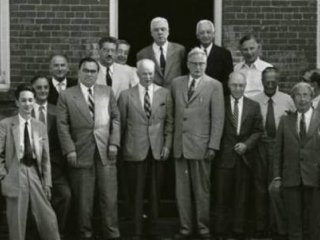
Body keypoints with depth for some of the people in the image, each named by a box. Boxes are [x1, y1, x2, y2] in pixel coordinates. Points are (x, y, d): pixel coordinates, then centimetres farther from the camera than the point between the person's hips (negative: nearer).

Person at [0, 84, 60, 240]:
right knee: (17, 223, 2)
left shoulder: (40, 127, 10)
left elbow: (45, 158, 10)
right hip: (15, 176, -3)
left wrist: (47, 183, 6)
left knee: (48, 220, -1)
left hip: (35, 174, 3)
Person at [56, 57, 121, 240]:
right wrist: (69, 150, -8)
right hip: (81, 154, -2)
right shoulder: (66, 96, 4)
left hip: (105, 152, 2)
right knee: (83, 200, 3)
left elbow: (116, 119, 10)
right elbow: (63, 126, 0)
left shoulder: (107, 92, 12)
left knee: (109, 197, 1)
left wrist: (114, 143, -1)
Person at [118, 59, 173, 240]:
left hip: (158, 150, 2)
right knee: (136, 194, 2)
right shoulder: (126, 95, 1)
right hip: (135, 150, -2)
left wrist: (167, 145, 1)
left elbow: (169, 122, 8)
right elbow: (121, 123, 4)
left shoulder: (165, 94, 5)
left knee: (155, 193, 8)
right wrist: (119, 146, 3)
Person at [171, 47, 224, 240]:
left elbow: (218, 118, -4)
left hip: (201, 145, -3)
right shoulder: (177, 83, 10)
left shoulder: (214, 86, -1)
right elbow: (173, 112, 12)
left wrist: (213, 146, -9)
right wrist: (170, 139, 5)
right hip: (180, 144, 3)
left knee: (202, 190, 4)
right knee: (182, 190, 7)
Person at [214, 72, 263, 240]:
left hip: (245, 157, 2)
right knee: (223, 196, 1)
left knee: (242, 196, 7)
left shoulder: (254, 106, 7)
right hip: (224, 156, -2)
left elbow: (258, 130, 6)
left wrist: (247, 144, -8)